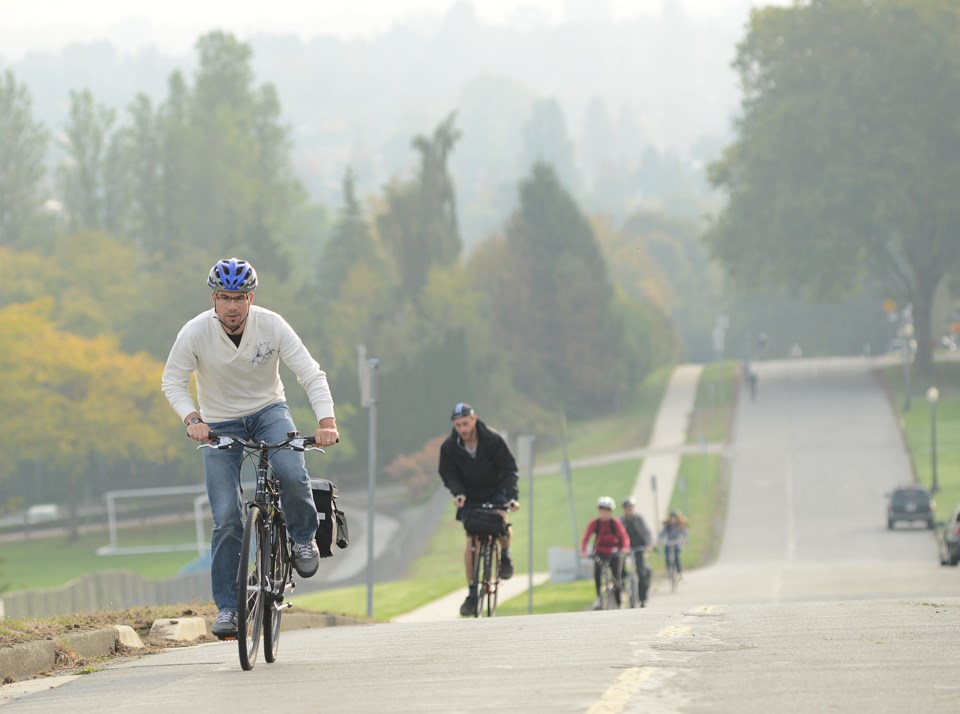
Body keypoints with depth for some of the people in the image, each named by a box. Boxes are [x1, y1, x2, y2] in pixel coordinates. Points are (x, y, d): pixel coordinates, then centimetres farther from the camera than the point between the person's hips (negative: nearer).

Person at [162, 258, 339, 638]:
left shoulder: (271, 325, -19)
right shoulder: (195, 332, -19)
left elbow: (311, 374, -21)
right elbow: (173, 382, -10)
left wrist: (327, 421, -35)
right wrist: (192, 419, -29)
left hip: (268, 411, 0)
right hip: (219, 424, 0)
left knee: (292, 475, -31)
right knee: (227, 519, -10)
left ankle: (303, 536, 0)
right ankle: (227, 606, 1)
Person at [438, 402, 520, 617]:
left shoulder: (492, 440, -21)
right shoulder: (449, 447, -16)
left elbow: (508, 469, -18)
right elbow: (448, 474, -6)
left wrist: (512, 496, -32)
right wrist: (458, 493, -27)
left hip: (495, 492, -1)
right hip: (470, 497, 1)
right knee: (471, 542, -7)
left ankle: (505, 555, 6)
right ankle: (472, 593, -1)